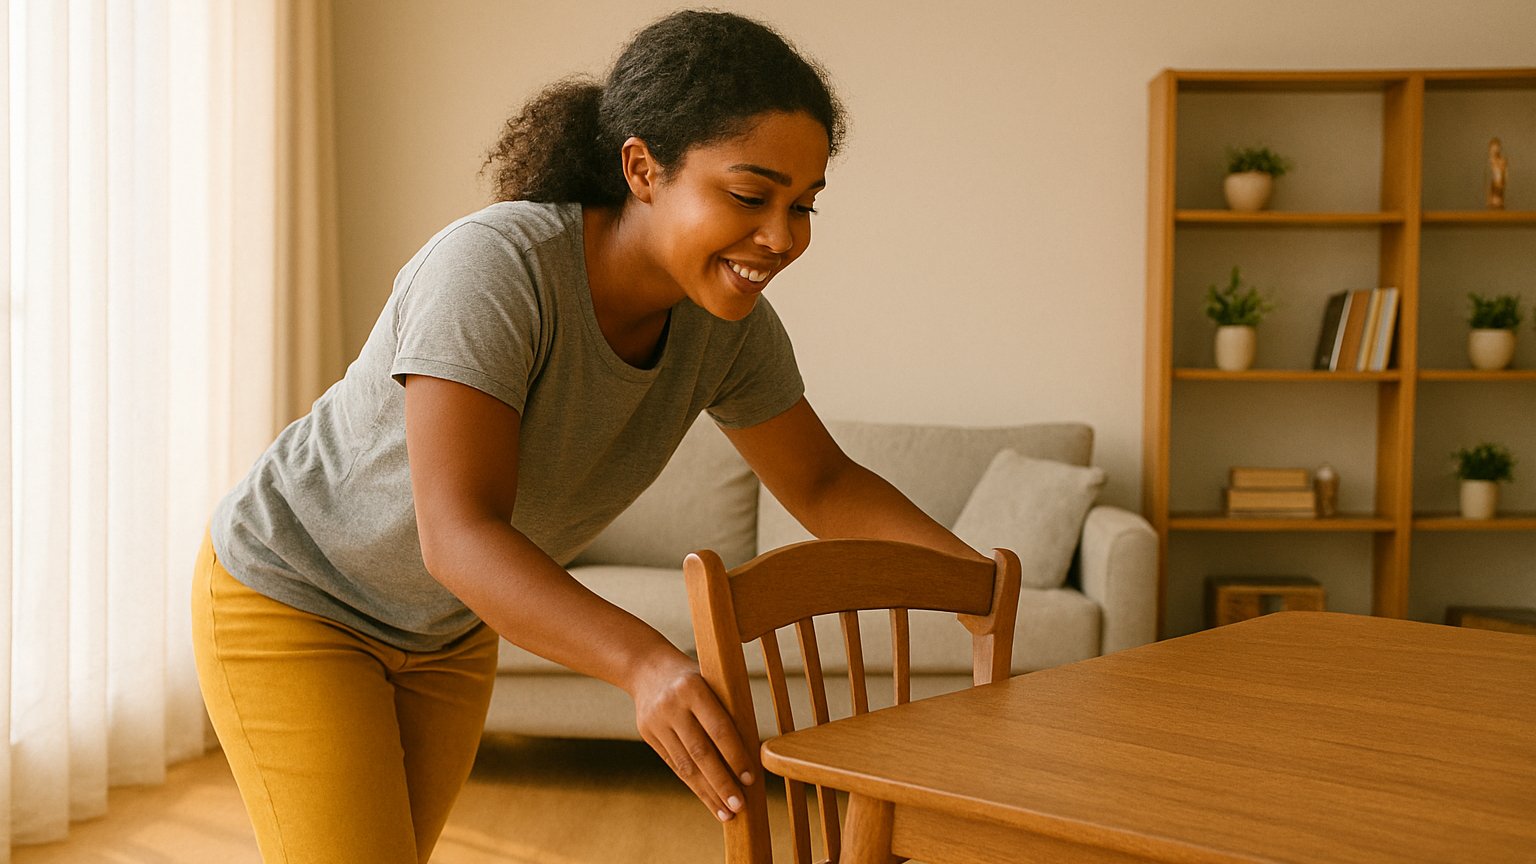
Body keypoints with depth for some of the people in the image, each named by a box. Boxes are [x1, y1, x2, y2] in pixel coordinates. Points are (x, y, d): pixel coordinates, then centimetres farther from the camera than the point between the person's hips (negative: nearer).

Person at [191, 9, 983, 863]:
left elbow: (826, 484, -3)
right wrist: (646, 661, -57)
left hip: (444, 628, 7)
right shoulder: (495, 265, -35)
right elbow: (458, 532, -42)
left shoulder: (727, 325, -15)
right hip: (288, 595, -6)